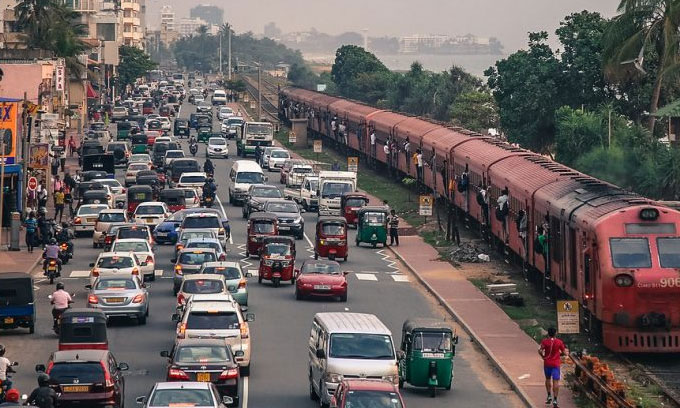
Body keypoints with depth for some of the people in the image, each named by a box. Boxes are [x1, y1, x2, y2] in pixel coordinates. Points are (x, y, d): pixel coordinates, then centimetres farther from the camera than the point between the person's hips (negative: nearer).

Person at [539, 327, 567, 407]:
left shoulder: (545, 341, -6)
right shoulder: (559, 342, -4)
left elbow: (540, 351, -15)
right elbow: (564, 352, -1)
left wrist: (543, 357, 3)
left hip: (547, 363, 1)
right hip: (556, 364, -1)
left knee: (548, 379, 22)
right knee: (556, 381, -3)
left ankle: (549, 396, 22)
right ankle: (555, 400, -9)